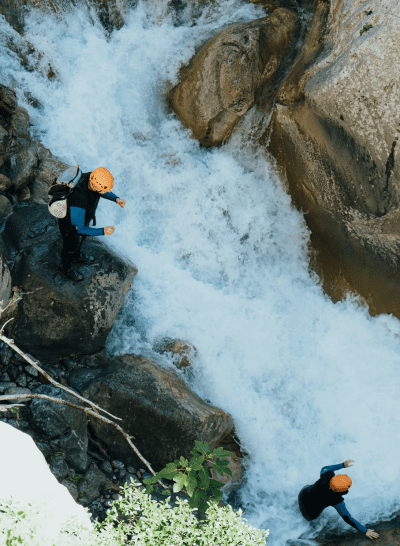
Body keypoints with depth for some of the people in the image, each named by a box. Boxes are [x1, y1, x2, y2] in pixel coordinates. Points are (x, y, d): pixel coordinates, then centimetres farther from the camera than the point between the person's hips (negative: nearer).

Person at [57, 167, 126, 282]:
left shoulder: (94, 178, -28)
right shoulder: (78, 200, -49)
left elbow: (102, 191, -2)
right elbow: (79, 228, -38)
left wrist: (116, 199, -17)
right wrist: (102, 231, -41)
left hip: (84, 217, 6)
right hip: (71, 225, -6)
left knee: (81, 238, 35)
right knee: (70, 247, 24)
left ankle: (77, 257, 67)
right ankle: (67, 268, 56)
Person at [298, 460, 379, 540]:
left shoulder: (328, 474, -26)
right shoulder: (336, 500, -37)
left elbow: (324, 468, -1)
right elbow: (347, 519, -28)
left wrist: (343, 465, 8)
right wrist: (365, 531, -22)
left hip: (303, 494, 3)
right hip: (311, 512, -3)